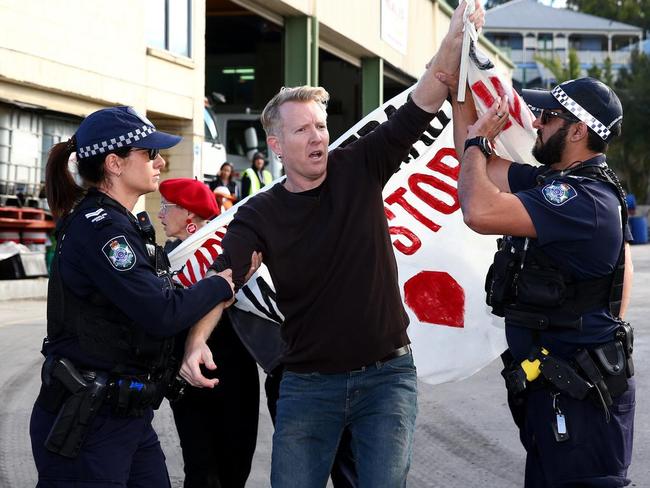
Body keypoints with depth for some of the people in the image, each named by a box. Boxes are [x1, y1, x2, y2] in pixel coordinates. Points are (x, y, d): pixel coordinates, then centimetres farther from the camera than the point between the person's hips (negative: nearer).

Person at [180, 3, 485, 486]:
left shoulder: (358, 170, -2)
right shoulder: (259, 215, -3)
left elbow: (420, 109, -12)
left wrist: (453, 43, -29)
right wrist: (197, 341, -36)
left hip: (386, 375, 0)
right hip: (308, 383, 1)